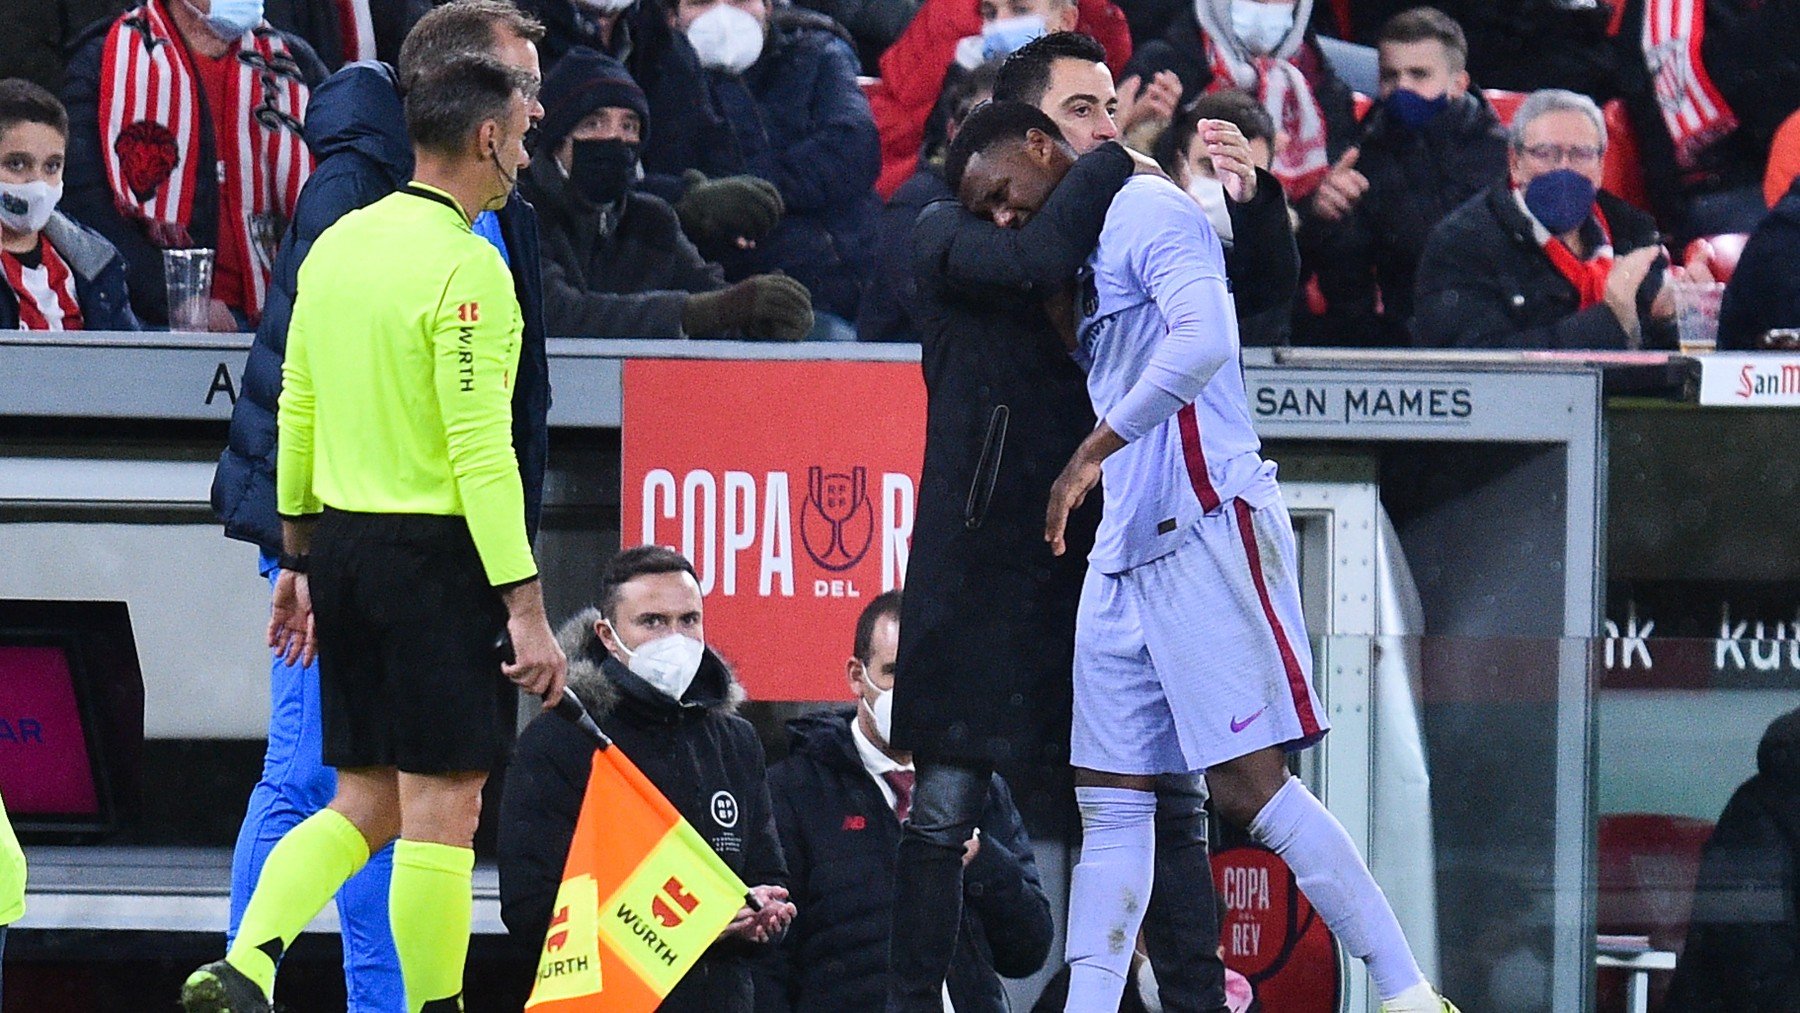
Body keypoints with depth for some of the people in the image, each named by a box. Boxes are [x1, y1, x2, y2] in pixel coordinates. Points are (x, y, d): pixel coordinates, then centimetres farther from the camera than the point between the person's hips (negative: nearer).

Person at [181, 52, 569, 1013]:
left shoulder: (337, 245, 9)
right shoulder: (466, 268, -15)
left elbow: (296, 411, 15)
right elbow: (481, 453, -18)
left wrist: (298, 557, 23)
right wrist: (524, 608, -17)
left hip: (341, 541, 8)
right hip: (435, 553, -8)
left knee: (364, 805, 12)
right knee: (442, 807, -1)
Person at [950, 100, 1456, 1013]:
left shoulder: (1147, 211, -8)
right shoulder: (1089, 252, 22)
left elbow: (1205, 340, -23)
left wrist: (1094, 451, -22)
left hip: (1208, 528, -10)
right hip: (1125, 553, 10)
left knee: (1250, 787, -12)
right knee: (1111, 801, 6)